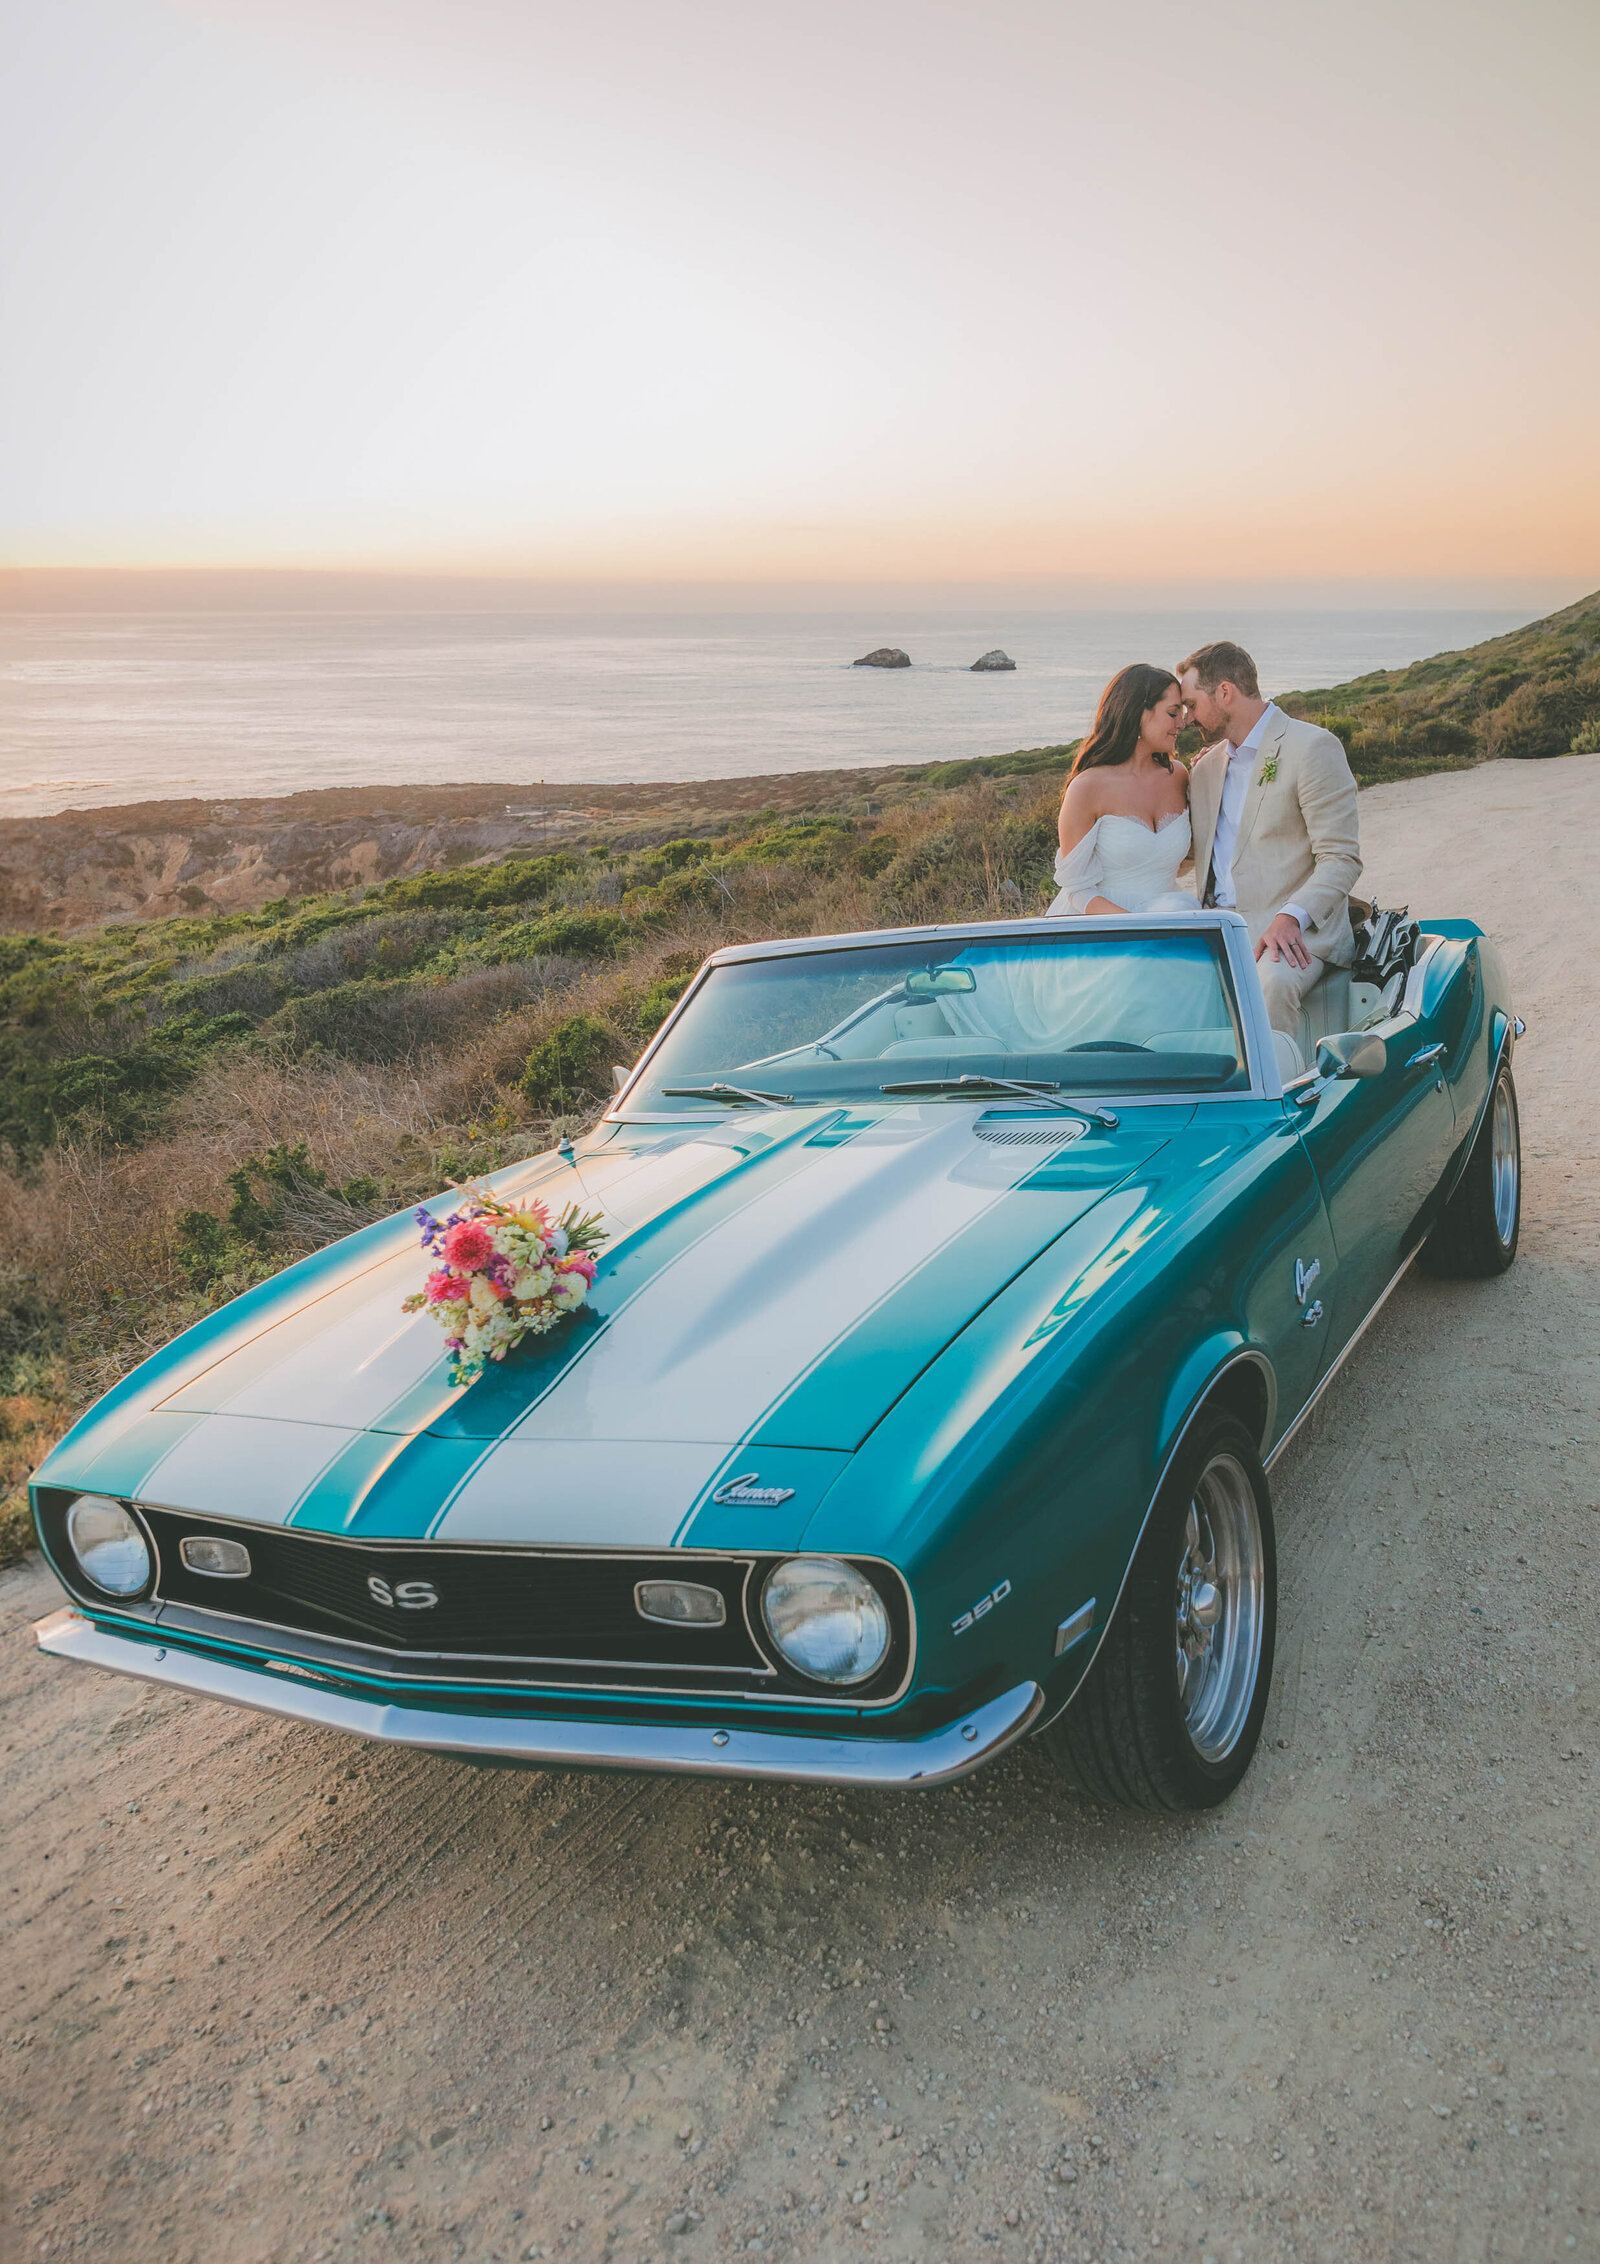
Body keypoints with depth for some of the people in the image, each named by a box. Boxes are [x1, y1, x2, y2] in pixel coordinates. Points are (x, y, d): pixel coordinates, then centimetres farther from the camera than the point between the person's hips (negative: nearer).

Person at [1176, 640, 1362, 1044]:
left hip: (1298, 931, -6)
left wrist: (1290, 918, -25)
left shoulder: (1313, 747, -3)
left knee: (1270, 984, -37)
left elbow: (1341, 859, -10)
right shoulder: (1207, 765, 20)